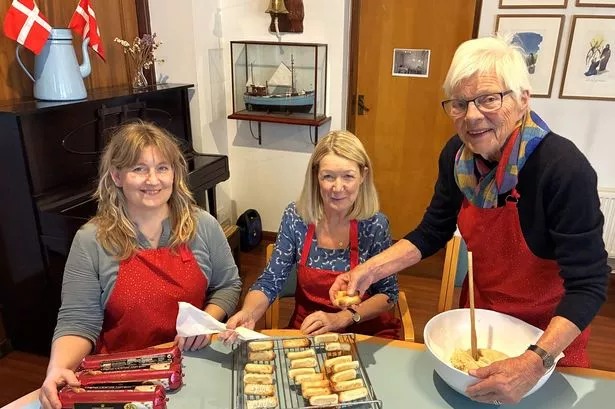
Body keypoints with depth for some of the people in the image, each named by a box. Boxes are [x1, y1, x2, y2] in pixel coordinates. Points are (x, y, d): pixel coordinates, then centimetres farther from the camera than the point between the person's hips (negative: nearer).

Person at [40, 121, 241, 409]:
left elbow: (228, 285, 5)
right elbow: (77, 321, -6)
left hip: (194, 361, -1)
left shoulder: (203, 226, -3)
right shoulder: (90, 241, -6)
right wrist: (58, 370, -23)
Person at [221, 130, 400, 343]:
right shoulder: (296, 217, -12)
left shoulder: (374, 224, -15)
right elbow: (269, 283, -7)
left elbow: (388, 293, -5)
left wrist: (341, 318, -18)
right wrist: (248, 314, -27)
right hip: (306, 330, 1)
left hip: (368, 333, 0)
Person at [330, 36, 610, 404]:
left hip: (548, 335, -4)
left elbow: (588, 284, -29)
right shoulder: (458, 155, -15)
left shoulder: (564, 168, -31)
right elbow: (432, 233, -6)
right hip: (478, 317, 5)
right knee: (459, 389, 26)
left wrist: (535, 363, -41)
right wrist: (371, 269, -20)